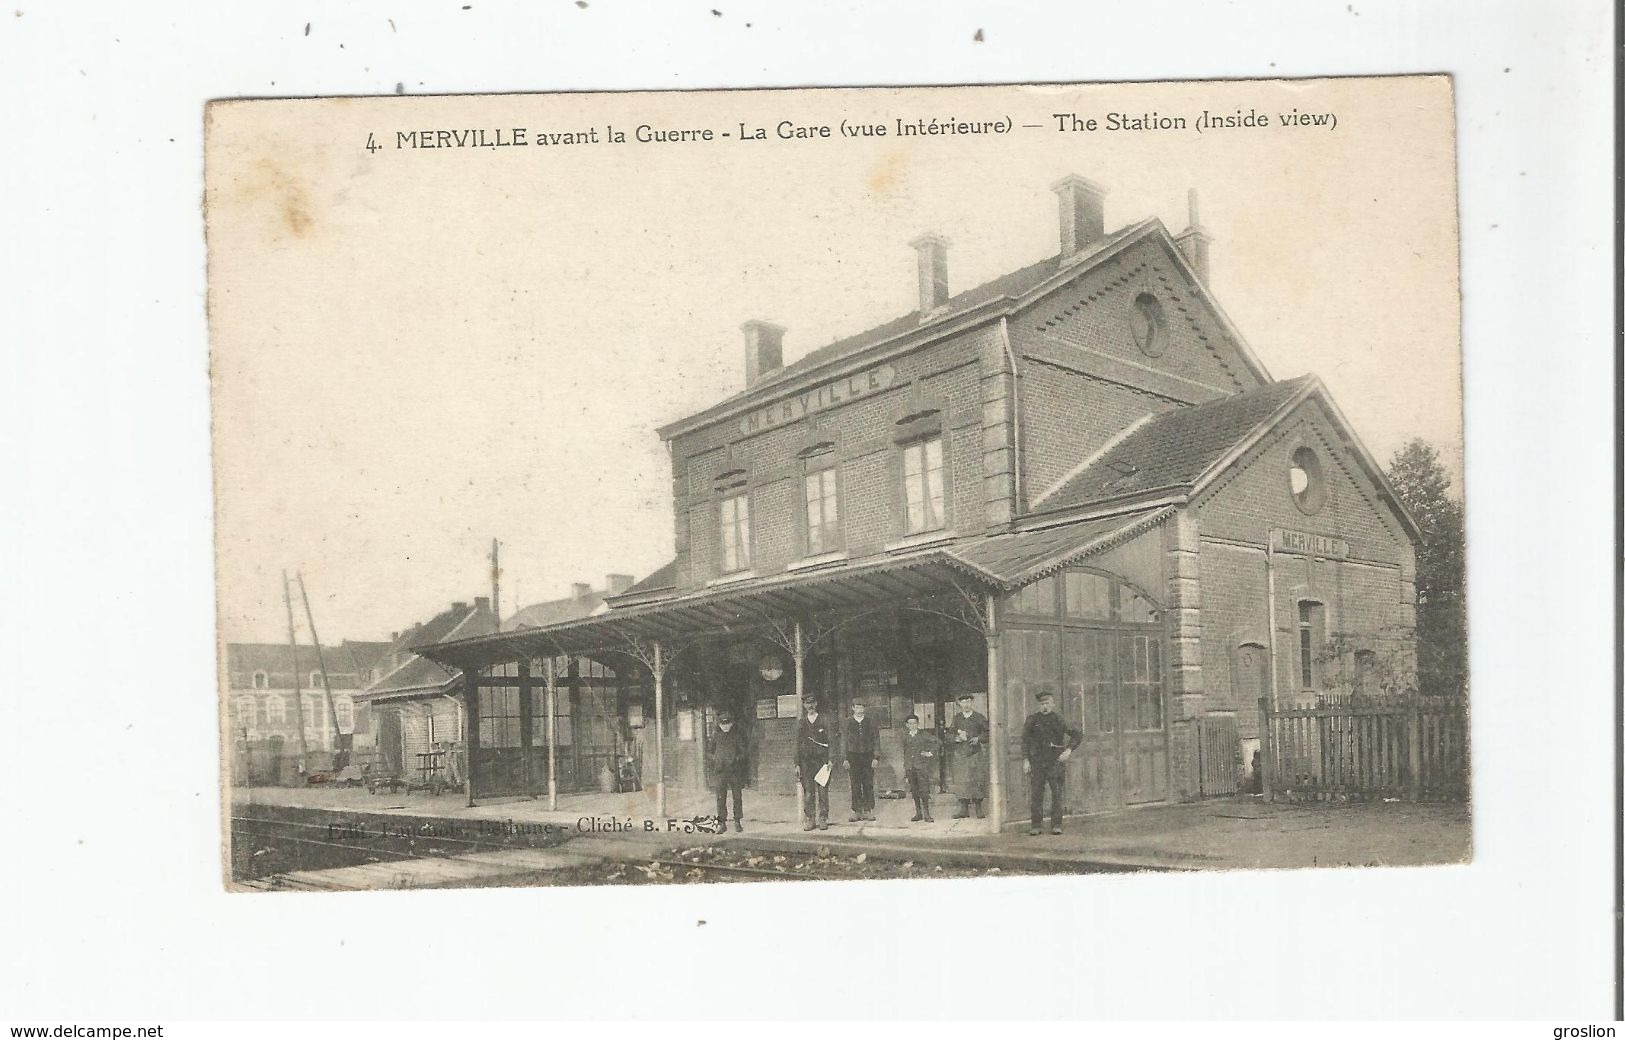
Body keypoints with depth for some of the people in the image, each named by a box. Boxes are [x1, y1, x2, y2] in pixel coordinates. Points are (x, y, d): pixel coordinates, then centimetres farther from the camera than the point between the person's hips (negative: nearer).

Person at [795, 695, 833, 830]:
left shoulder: (824, 722, 7)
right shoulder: (801, 724, 12)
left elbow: (829, 742, 3)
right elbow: (798, 744, 11)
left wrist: (829, 760, -9)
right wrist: (797, 765, 4)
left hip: (821, 760, -2)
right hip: (806, 761, 2)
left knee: (822, 791, -3)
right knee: (808, 792, 0)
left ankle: (823, 819, 3)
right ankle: (810, 819, 6)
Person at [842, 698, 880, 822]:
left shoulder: (870, 722, 8)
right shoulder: (847, 723, 6)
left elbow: (876, 740, 7)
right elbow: (844, 742, 5)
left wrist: (876, 757, -2)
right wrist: (845, 759, -3)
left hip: (868, 756, 1)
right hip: (853, 756, 0)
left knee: (868, 785, -1)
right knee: (855, 786, 0)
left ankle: (869, 811, 4)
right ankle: (856, 812, 4)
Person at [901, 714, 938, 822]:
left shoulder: (924, 735, 0)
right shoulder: (905, 737, 11)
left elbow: (937, 742, 2)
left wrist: (931, 753, -5)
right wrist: (904, 767, 17)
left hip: (922, 765, -4)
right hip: (910, 766, 4)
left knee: (924, 790, -8)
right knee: (914, 791, 6)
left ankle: (926, 814, -5)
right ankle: (918, 813, 14)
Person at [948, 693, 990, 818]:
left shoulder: (979, 717, 5)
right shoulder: (956, 718, 12)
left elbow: (988, 732, 5)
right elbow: (950, 732, 10)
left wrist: (979, 738, -10)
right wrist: (957, 736, -10)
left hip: (975, 753, -2)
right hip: (960, 753, 2)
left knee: (977, 779, -3)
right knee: (960, 780, -3)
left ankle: (979, 808, 6)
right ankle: (963, 809, 1)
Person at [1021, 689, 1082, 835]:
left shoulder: (1059, 720, 4)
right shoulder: (1032, 719, 5)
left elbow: (1077, 735, 2)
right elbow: (1025, 740, 5)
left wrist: (1068, 750, -12)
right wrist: (1025, 760, -4)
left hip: (1055, 761, 0)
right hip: (1037, 761, 0)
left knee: (1056, 794, -4)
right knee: (1037, 794, 0)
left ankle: (1056, 825, 1)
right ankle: (1036, 825, 7)